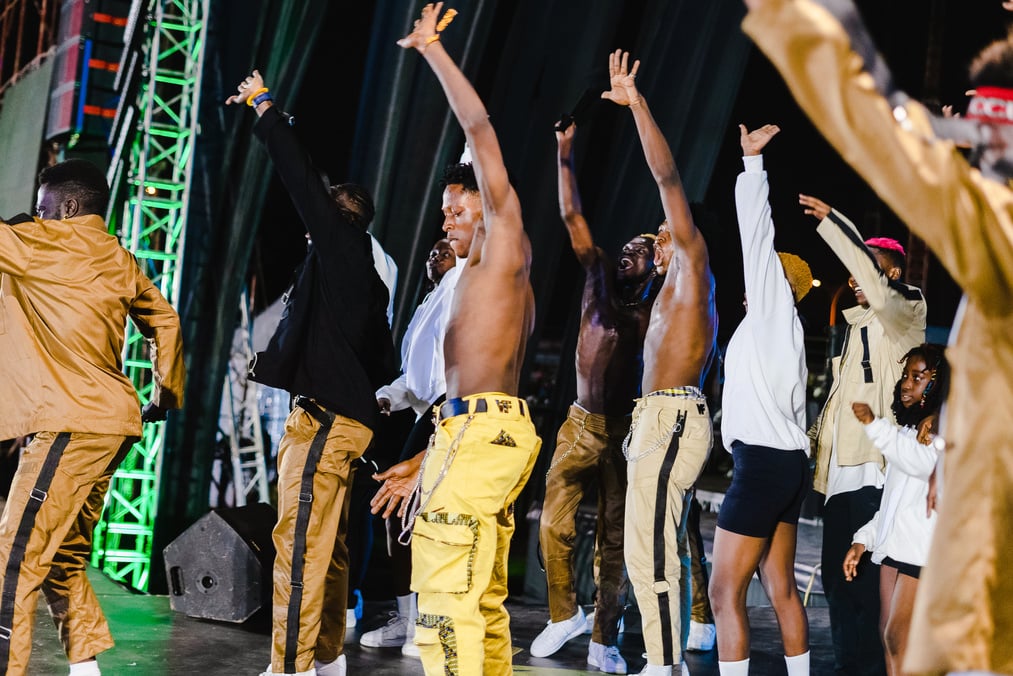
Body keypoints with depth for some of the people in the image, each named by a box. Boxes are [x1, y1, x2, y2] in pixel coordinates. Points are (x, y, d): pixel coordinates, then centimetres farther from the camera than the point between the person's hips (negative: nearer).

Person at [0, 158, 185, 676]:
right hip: (110, 420, 9)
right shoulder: (118, 258, 16)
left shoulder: (49, 244, -6)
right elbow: (164, 320, 24)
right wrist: (167, 389, 32)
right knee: (62, 560, 13)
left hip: (74, 422, -9)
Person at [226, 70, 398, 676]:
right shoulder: (366, 275, 21)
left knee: (300, 545, -11)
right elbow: (384, 361, 23)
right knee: (328, 547, 13)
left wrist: (264, 105, 4)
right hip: (347, 416, 10)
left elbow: (303, 177, -7)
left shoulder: (342, 244, -4)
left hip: (325, 418, -10)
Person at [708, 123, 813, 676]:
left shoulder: (772, 311, -3)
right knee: (780, 588, 12)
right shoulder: (784, 330, 20)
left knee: (726, 591, -8)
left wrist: (752, 160, 0)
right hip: (788, 462, 10)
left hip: (763, 462, -10)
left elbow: (756, 233, -6)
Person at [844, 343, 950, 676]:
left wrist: (874, 424, -27)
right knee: (887, 634, 6)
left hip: (926, 545, -8)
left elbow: (927, 462, -26)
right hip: (893, 542, 8)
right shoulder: (908, 428, 21)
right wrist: (864, 538, 17)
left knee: (898, 636, -11)